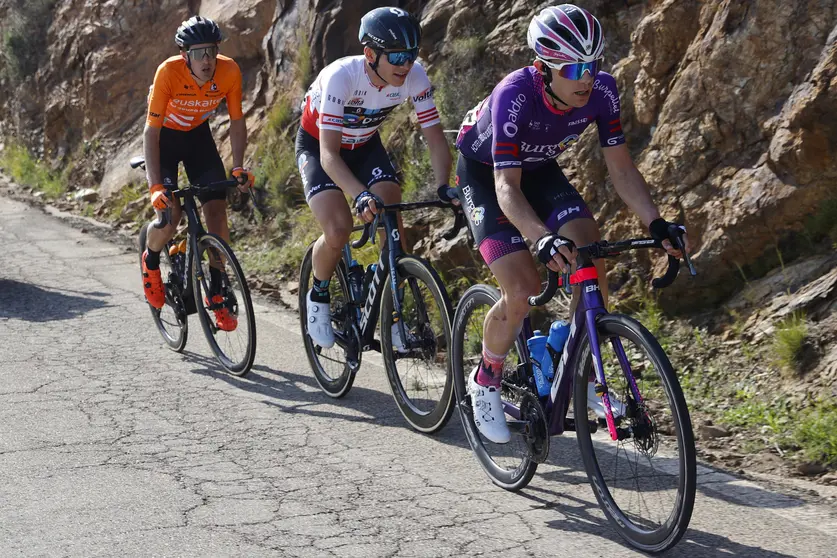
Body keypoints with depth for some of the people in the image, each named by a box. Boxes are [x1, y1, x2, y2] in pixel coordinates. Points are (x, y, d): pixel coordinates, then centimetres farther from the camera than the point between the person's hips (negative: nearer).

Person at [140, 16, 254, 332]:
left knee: (217, 208, -11)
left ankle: (217, 293, 1)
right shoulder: (169, 72, -32)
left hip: (198, 136, 3)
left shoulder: (229, 71, -25)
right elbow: (151, 131, -29)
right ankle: (150, 261, 16)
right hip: (164, 137, -3)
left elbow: (237, 122, -10)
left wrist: (238, 168, -21)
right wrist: (156, 187, -37)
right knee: (170, 212, -18)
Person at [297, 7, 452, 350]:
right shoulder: (341, 76, -37)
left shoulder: (415, 77, -26)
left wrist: (444, 189, -38)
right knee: (338, 230, -24)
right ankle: (318, 296, 5)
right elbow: (329, 154, -41)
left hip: (364, 145, 4)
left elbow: (436, 139, -21)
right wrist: (361, 195, -57)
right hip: (317, 145, -4)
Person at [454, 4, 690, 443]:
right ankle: (485, 382, 7)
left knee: (592, 262, -15)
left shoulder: (601, 91, -23)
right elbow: (507, 186, -41)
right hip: (484, 173, -5)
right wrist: (545, 239, -57)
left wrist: (656, 225, -29)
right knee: (522, 290, -18)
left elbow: (621, 168, -15)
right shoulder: (514, 96, -37)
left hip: (538, 169, 5)